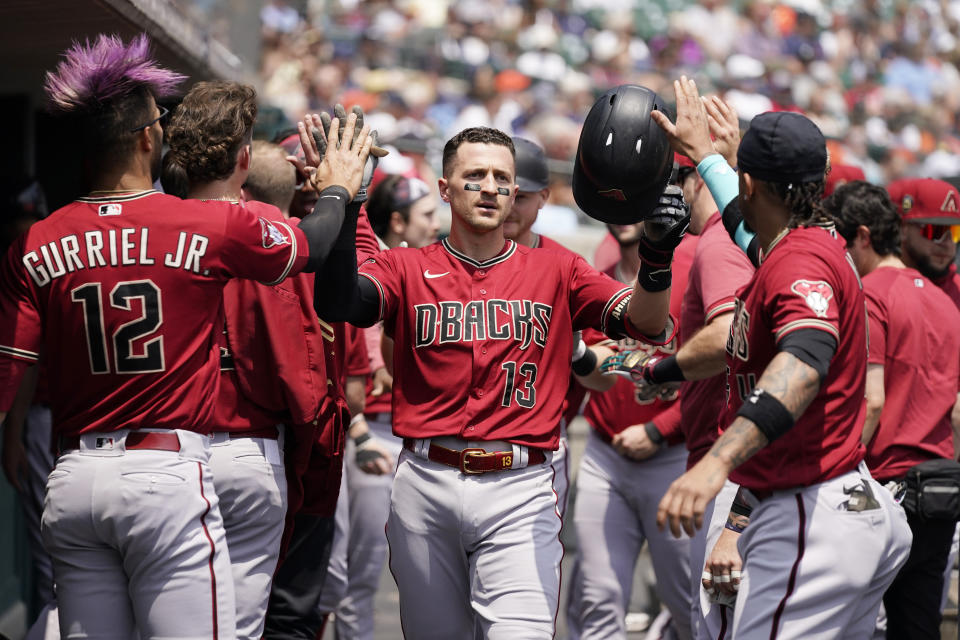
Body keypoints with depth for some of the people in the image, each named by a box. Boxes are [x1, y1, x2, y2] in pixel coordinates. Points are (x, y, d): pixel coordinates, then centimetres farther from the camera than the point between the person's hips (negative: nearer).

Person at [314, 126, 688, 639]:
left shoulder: (556, 272, 10)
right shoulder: (408, 269, 8)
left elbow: (648, 325, -1)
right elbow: (341, 302, -12)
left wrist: (657, 262, -22)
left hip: (519, 488, -1)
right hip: (426, 486, 1)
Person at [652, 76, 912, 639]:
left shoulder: (801, 262, -18)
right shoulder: (818, 244, 14)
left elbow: (805, 360, -38)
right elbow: (750, 220, 39)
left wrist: (717, 461, -51)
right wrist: (703, 151, 55)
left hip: (812, 523, -11)